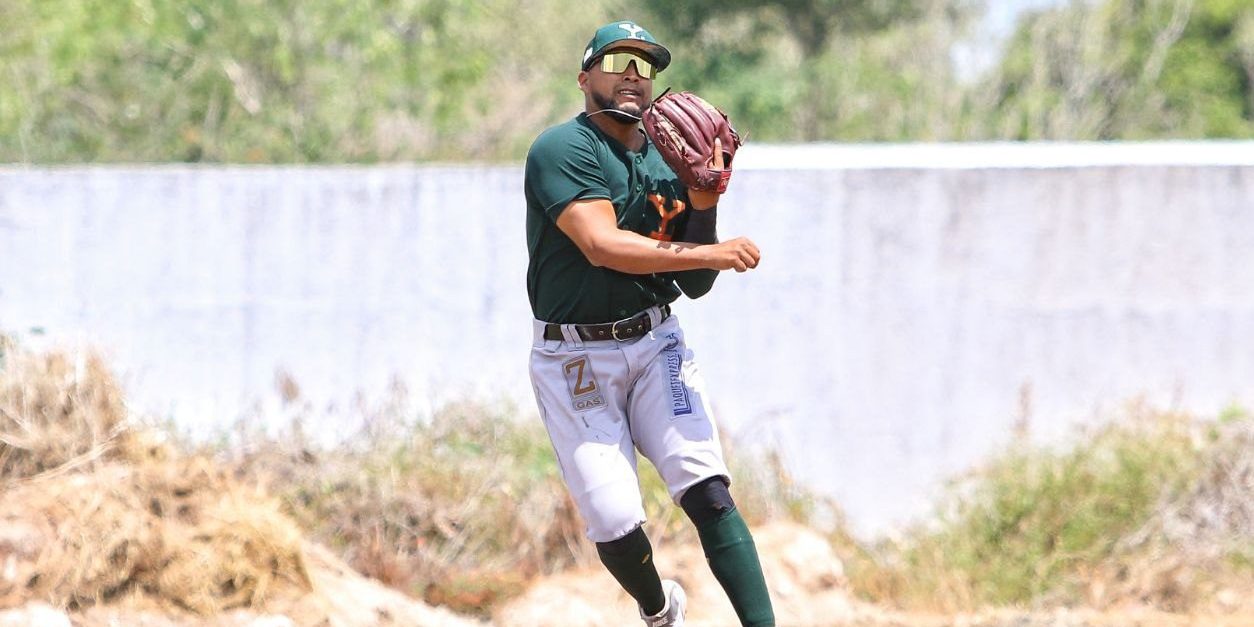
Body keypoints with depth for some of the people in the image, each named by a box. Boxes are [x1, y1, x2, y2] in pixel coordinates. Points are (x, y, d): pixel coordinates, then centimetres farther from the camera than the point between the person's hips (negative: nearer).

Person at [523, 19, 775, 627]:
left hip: (655, 347, 4)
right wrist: (712, 254, -29)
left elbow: (696, 285, 8)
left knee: (707, 492, -16)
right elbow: (603, 246, -26)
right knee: (614, 524, -11)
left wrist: (704, 206, -8)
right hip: (575, 361, -4)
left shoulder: (668, 161, 9)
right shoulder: (562, 149, -11)